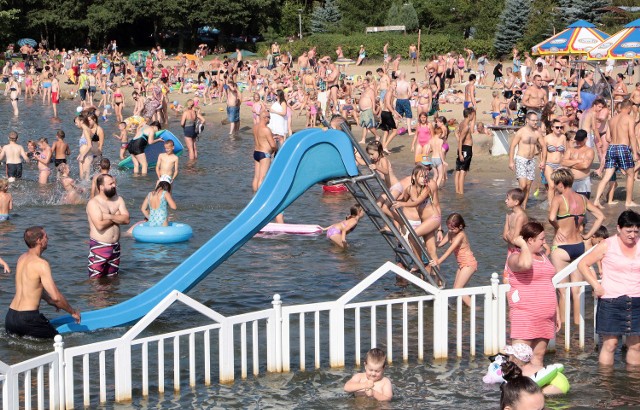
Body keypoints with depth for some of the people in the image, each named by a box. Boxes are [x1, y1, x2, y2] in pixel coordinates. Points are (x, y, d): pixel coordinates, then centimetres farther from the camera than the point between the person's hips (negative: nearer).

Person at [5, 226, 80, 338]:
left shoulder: (22, 258, 11)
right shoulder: (41, 264, -15)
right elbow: (56, 296, -18)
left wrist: (49, 300, 31)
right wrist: (73, 312, -4)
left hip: (10, 316, 8)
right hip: (28, 317, -8)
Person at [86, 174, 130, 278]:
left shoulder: (118, 199, 8)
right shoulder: (93, 203, -11)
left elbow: (126, 219, -3)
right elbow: (99, 225, -23)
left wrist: (110, 217, -16)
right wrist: (116, 217, -9)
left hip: (115, 246, 6)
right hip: (99, 246, -6)